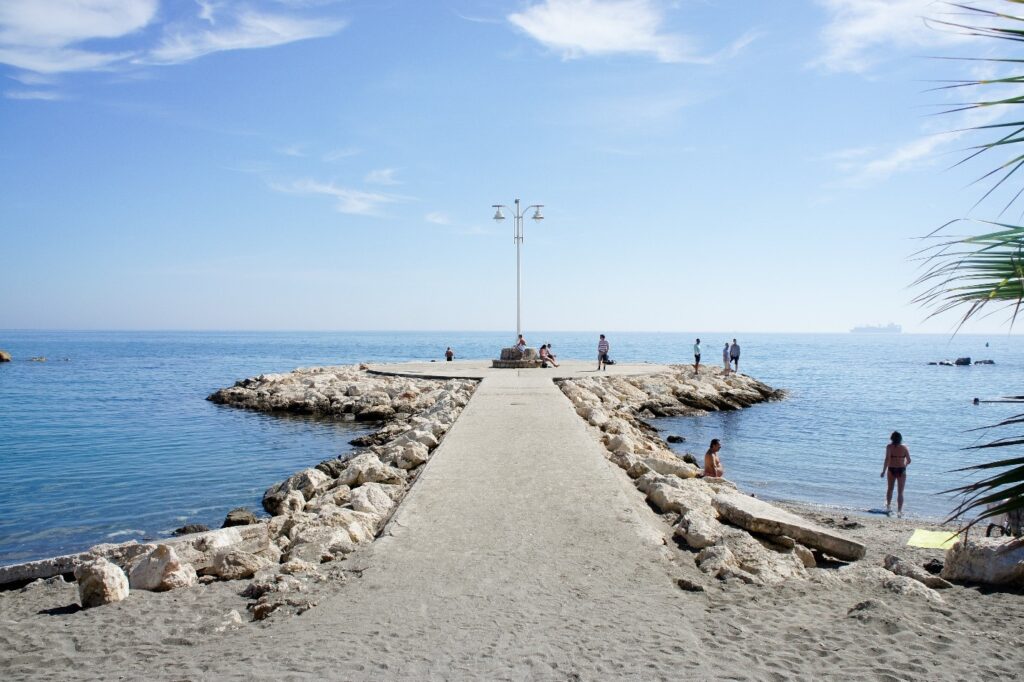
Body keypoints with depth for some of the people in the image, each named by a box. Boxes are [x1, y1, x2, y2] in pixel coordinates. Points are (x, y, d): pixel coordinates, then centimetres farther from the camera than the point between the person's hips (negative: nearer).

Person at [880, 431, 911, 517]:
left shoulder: (889, 447, -8)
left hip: (891, 469, 0)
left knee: (890, 489, 22)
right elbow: (909, 461, -1)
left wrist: (883, 471, -9)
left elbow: (887, 459, -15)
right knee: (900, 492, 6)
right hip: (901, 470, 0)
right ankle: (899, 511, 1)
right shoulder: (904, 447, -3)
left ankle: (888, 506, 26)